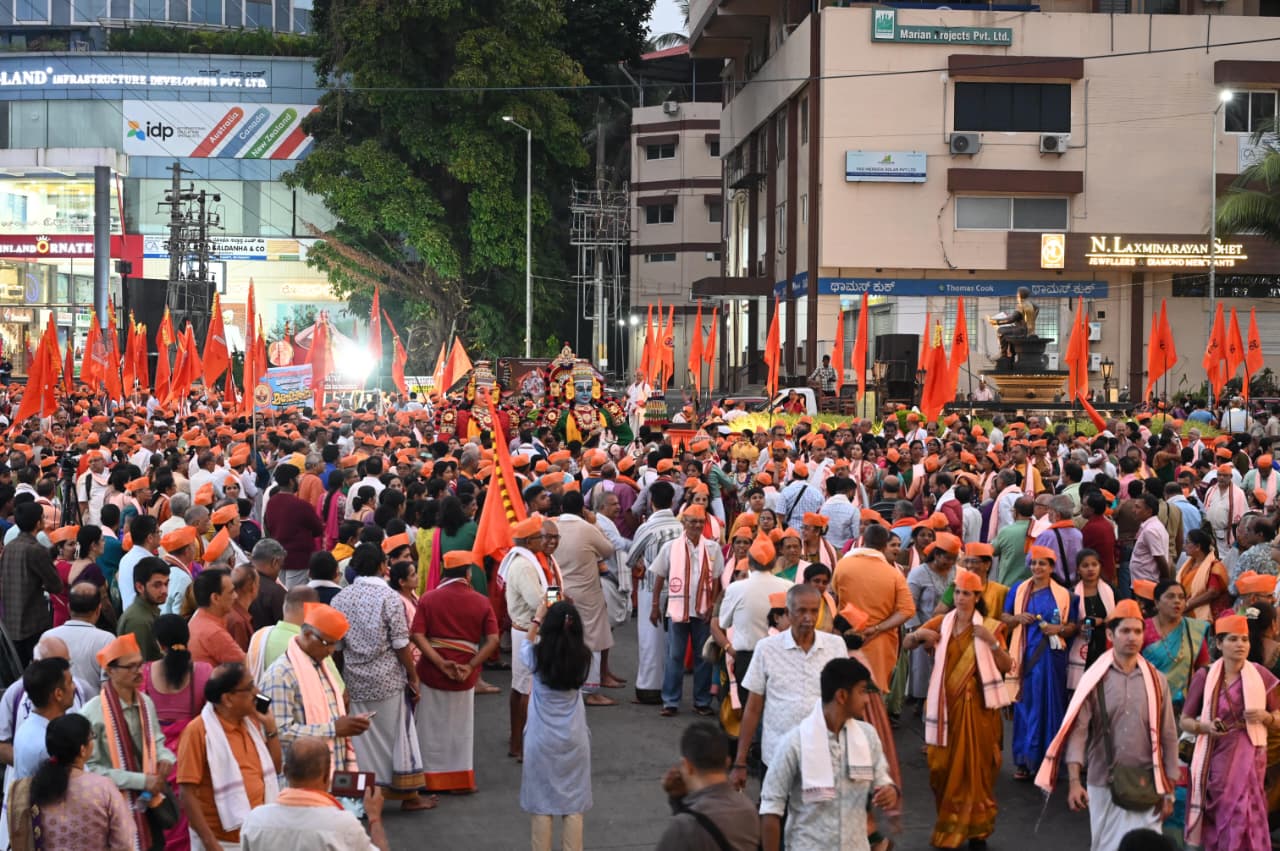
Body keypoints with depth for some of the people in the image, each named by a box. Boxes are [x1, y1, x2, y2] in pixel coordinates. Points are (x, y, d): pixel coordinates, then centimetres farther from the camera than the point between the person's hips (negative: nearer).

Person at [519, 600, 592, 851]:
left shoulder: (539, 656, -11)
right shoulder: (582, 656, -7)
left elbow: (525, 646, 14)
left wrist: (537, 619, 26)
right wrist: (564, 613, 24)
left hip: (542, 740, -2)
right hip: (574, 739, 2)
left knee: (542, 806, 5)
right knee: (573, 807, 8)